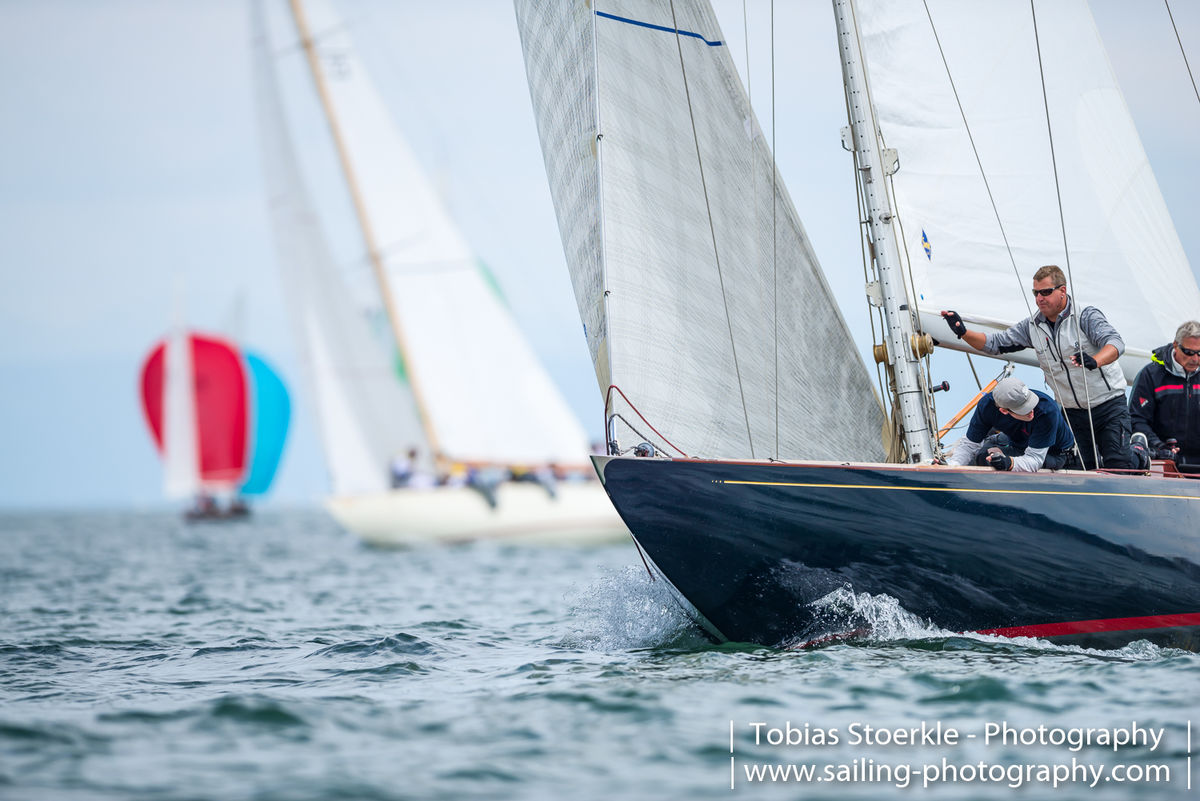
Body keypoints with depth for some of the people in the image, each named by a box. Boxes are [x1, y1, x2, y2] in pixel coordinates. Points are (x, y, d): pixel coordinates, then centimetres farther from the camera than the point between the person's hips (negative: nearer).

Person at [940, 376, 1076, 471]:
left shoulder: (1047, 410, -40)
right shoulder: (987, 405, -26)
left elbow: (1034, 460, -37)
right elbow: (970, 445, -15)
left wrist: (1009, 463, -57)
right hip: (1019, 443, 4)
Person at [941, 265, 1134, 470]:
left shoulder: (1086, 315, -12)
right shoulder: (1032, 326, 4)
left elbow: (1115, 343, -26)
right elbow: (995, 344, 6)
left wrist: (1094, 361, -48)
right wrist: (963, 332, -11)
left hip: (1109, 405, -5)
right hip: (1074, 412, 5)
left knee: (1118, 465, -15)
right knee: (1084, 468, 2)